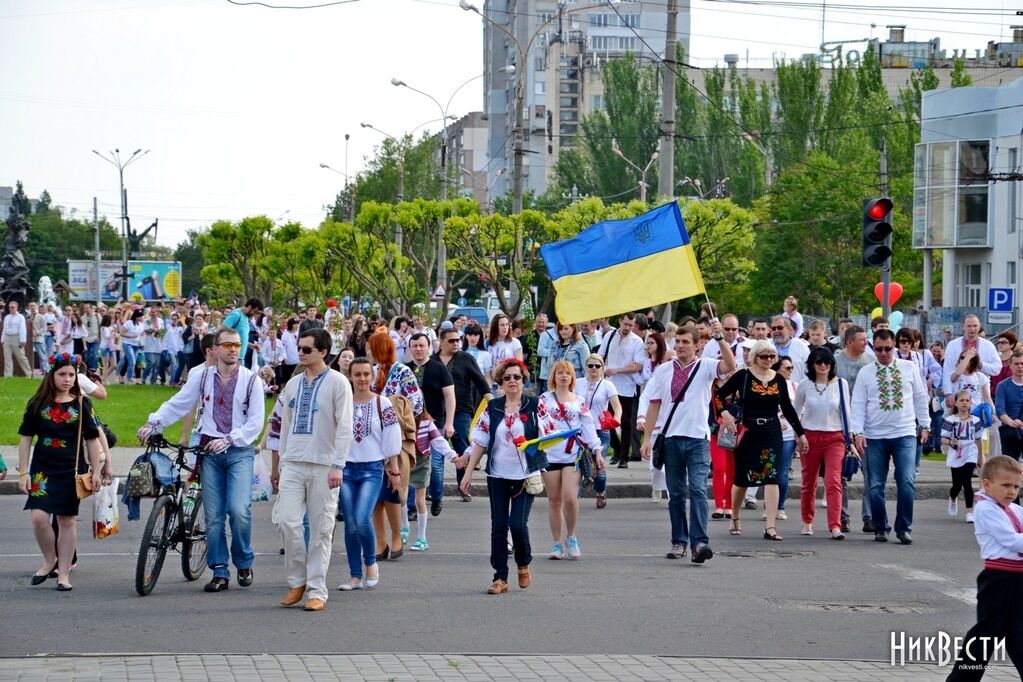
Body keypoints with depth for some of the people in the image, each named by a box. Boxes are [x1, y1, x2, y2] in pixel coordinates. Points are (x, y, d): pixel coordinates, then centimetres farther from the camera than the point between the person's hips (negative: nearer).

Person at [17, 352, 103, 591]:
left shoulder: (81, 404, 3)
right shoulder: (38, 404, 2)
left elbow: (92, 439, 6)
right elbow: (26, 438, 5)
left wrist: (96, 471, 3)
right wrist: (23, 472, 0)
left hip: (71, 470, 0)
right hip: (42, 470, 0)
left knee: (66, 520, 3)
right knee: (39, 516, -13)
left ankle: (63, 573, 12)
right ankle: (50, 561, 11)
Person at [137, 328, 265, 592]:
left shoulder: (251, 380, 1)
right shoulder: (203, 378, 7)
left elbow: (255, 422, -3)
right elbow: (176, 404, 6)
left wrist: (228, 439, -15)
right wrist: (153, 424, -10)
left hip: (240, 451, -2)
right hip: (210, 451, 2)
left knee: (239, 510, -17)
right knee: (213, 515, 1)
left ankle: (244, 563, 5)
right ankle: (220, 573, 8)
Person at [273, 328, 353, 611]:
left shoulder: (337, 383, -3)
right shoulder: (293, 384, 14)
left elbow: (344, 427, -7)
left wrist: (337, 466, -13)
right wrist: (279, 461, 18)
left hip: (323, 466, -4)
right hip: (293, 464, 4)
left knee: (320, 530, -1)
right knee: (288, 522, -6)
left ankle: (316, 591, 4)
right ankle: (296, 581, 9)